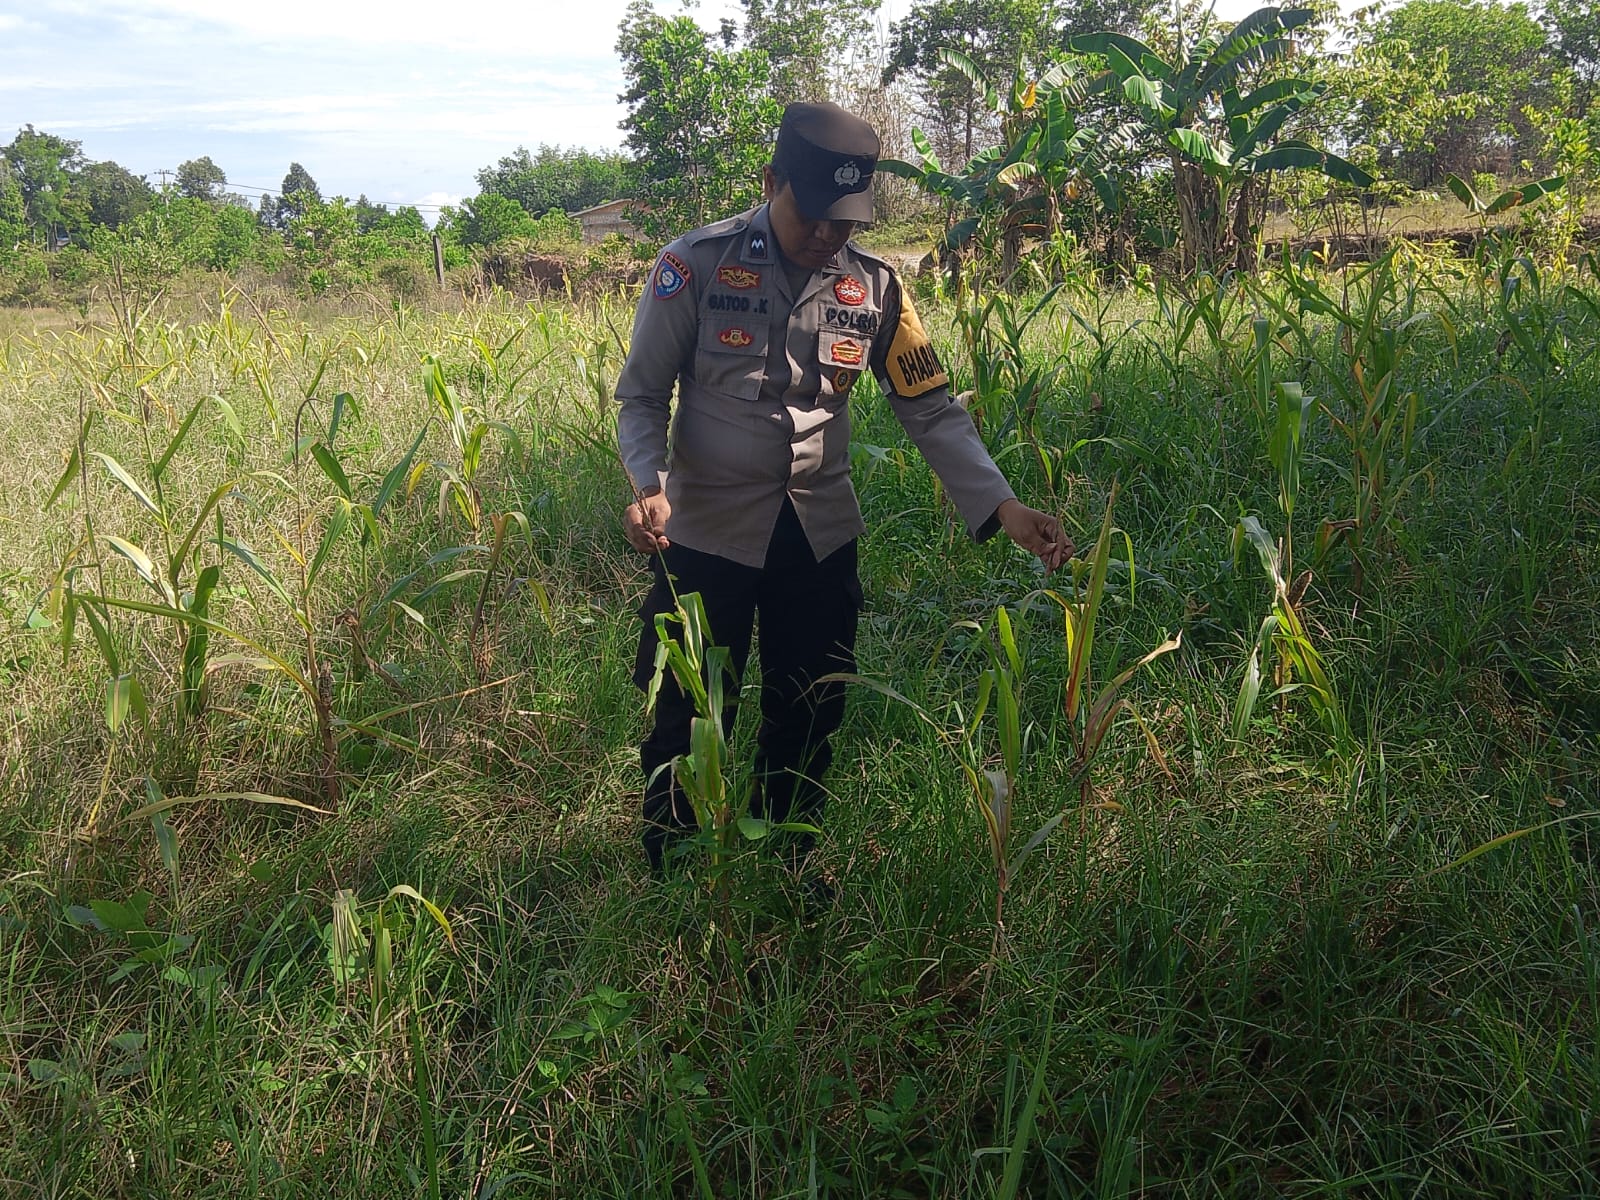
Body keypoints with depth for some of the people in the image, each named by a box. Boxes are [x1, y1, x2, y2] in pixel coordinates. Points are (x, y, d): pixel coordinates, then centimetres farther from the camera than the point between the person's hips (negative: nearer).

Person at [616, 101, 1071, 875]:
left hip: (820, 536, 4)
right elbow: (642, 395, -6)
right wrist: (650, 485, -26)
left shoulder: (874, 287, -2)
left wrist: (1002, 506, -14)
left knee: (808, 722, 15)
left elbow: (931, 410, 0)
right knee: (689, 724, 6)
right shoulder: (696, 265, -11)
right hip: (707, 534, -3)